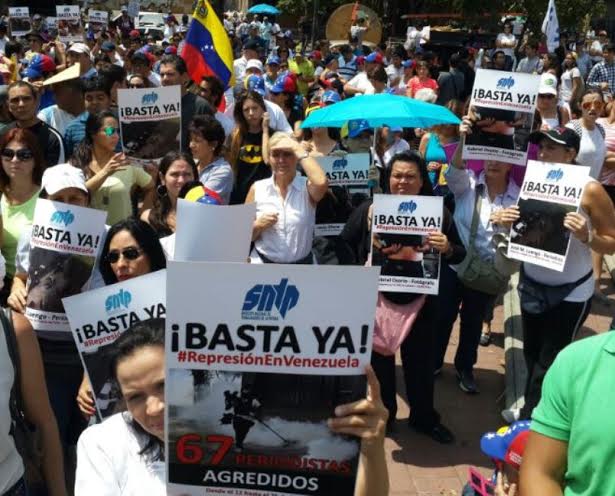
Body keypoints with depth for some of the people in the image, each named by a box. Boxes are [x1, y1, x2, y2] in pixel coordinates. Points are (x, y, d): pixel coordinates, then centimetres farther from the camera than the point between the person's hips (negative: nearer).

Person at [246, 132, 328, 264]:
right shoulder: (257, 189, 3)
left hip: (301, 265, -1)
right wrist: (258, 225, -15)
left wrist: (299, 150, -16)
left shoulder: (307, 187, -1)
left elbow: (321, 183, -27)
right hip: (263, 263, 1)